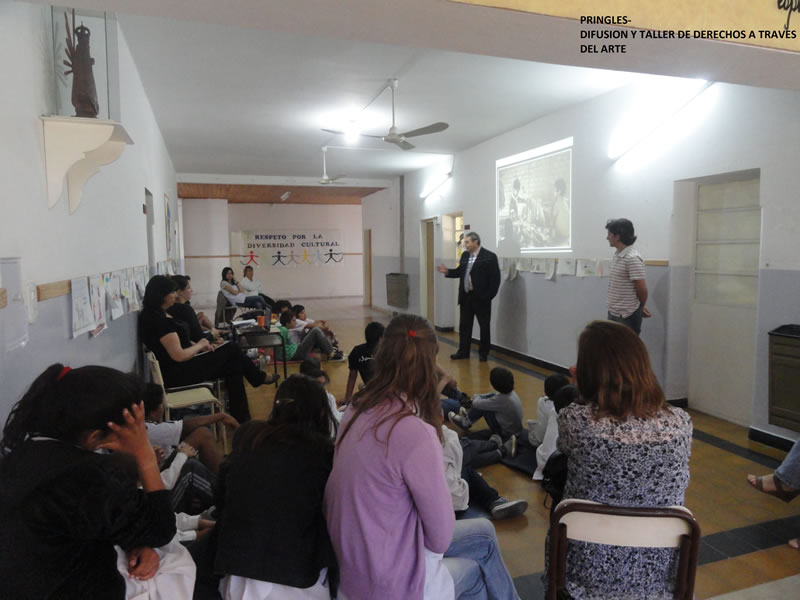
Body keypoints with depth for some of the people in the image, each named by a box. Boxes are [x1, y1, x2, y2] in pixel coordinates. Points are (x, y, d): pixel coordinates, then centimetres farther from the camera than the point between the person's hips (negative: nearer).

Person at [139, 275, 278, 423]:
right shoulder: (161, 321, -24)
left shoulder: (155, 314, 8)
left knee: (234, 366, 1)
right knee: (231, 350, -3)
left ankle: (241, 419, 5)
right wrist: (199, 346, -7)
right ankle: (260, 378, 24)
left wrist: (198, 345, 1)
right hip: (178, 375, -10)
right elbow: (179, 356, -25)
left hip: (177, 369, 10)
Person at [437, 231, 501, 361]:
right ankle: (463, 351, 22)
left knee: (484, 326, 6)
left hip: (481, 298, -6)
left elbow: (495, 279, -12)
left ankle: (483, 353, 18)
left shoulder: (489, 256, -11)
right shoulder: (465, 255, 8)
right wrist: (448, 271, -1)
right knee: (464, 325, 11)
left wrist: (488, 296, -15)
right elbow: (460, 272, 16)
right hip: (466, 297, 6)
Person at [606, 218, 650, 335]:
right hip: (613, 313, 9)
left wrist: (640, 308, 1)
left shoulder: (632, 258, -19)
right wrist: (640, 308, 15)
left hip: (627, 316, -9)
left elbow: (642, 289, -16)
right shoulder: (617, 255, 10)